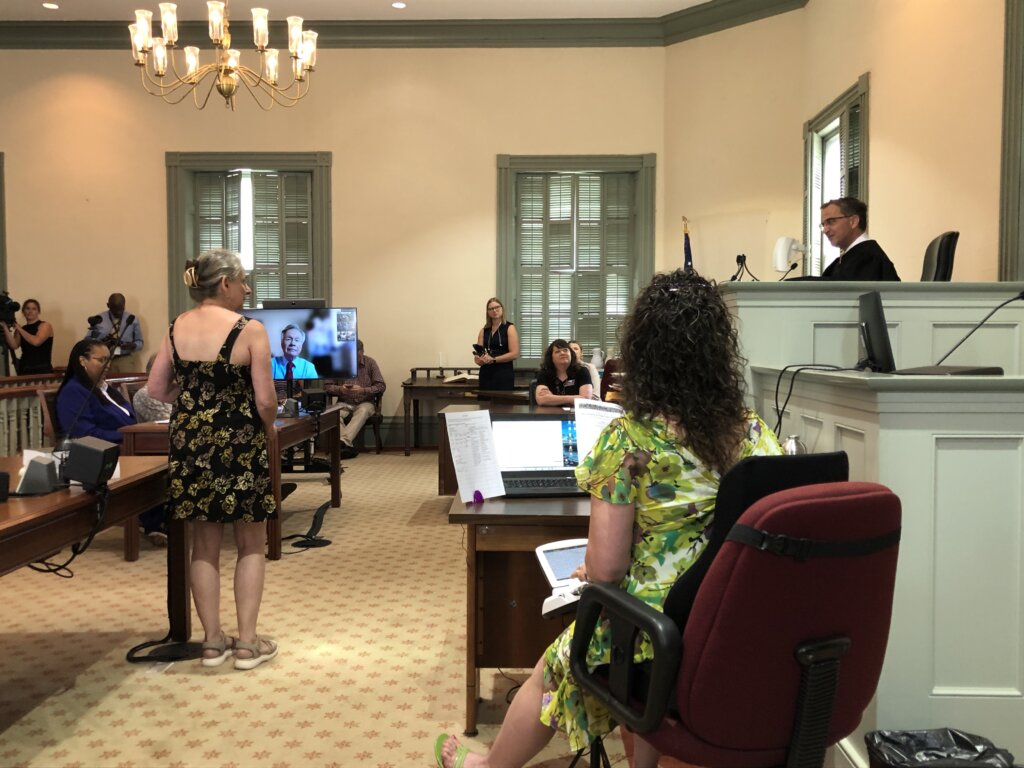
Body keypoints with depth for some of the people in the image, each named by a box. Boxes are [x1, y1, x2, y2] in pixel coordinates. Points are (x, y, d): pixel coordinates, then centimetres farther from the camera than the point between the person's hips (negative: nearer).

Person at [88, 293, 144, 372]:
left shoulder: (132, 319, 9)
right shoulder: (98, 319, 7)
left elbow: (139, 342, 13)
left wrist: (133, 346, -9)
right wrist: (101, 342, -12)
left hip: (125, 360, 0)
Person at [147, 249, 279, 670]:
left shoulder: (176, 327, 3)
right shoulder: (249, 330, -13)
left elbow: (157, 389, 6)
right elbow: (265, 401, -15)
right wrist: (269, 431, 3)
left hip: (191, 443, 5)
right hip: (239, 444, -5)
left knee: (204, 544, 14)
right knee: (251, 544, 10)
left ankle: (212, 641, 20)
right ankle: (247, 642, 13)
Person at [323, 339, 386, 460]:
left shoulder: (370, 363, 1)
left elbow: (381, 386, -4)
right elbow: (327, 386, 5)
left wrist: (363, 390, -19)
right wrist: (340, 389, -16)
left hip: (365, 403, -1)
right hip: (344, 404, 1)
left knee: (363, 411, -37)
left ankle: (343, 441, -51)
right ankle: (349, 446, -43)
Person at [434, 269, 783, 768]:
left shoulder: (627, 440, -20)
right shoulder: (759, 435, -5)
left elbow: (605, 568, -18)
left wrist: (591, 569, 6)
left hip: (656, 641, -4)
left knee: (552, 670, 24)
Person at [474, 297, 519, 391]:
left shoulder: (509, 328, 0)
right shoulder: (483, 331, 13)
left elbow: (514, 353, -10)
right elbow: (477, 355, 11)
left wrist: (493, 359, -14)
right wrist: (481, 359, -13)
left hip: (504, 374, -4)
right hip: (486, 374, 4)